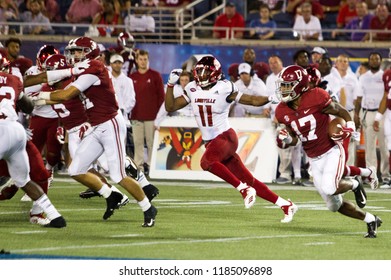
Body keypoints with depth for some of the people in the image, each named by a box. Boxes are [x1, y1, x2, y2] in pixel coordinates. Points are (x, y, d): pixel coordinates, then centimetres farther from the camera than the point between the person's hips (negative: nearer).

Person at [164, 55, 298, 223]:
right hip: (210, 142, 6)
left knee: (206, 161, -35)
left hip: (225, 137, -5)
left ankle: (244, 189, -27)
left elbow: (253, 100, -5)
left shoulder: (224, 88, -8)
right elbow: (170, 107, 11)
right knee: (249, 181, 5)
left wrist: (271, 98, -21)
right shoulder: (193, 90, 7)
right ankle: (285, 205, 13)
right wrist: (171, 84, 0)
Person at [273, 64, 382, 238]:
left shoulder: (316, 98, -19)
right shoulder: (283, 112, -3)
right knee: (334, 206, 7)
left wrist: (349, 129, -20)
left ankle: (354, 184, 5)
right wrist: (285, 140, -12)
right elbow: (294, 138, 8)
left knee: (329, 189, -29)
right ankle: (371, 220, 27)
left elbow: (344, 113, -4)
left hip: (332, 152, -6)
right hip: (314, 159, 6)